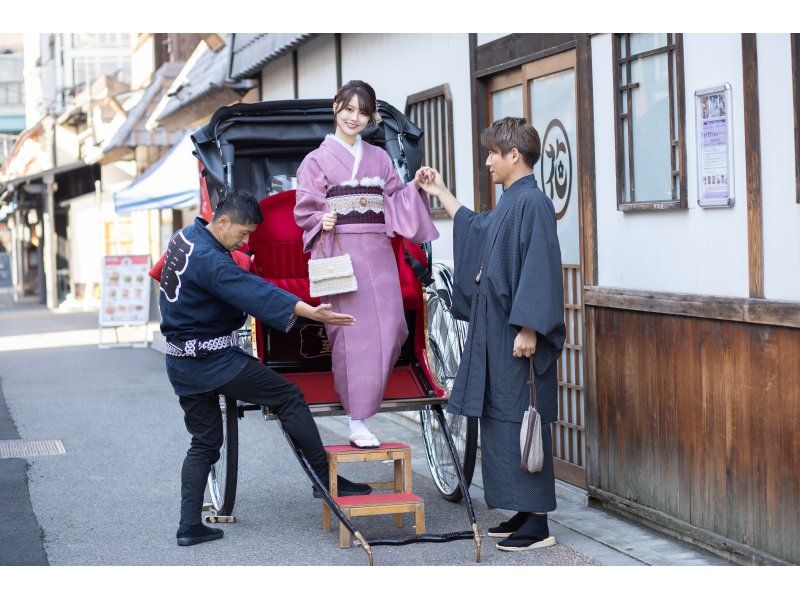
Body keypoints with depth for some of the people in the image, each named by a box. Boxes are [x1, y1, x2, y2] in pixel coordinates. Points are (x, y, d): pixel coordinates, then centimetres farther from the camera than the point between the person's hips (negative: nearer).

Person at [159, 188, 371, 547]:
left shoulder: (184, 236, 8)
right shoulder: (210, 261, -22)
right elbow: (253, 292, -33)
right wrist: (310, 312, -41)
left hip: (180, 364, 9)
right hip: (214, 360, -9)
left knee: (204, 443, 13)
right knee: (289, 398, 0)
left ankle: (189, 525, 8)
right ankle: (326, 479, 4)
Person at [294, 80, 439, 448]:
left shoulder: (379, 158, 18)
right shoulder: (318, 159, 7)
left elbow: (394, 204, 16)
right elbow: (305, 211, 4)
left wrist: (414, 187, -1)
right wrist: (322, 221, -16)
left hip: (378, 252, 4)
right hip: (340, 253, -4)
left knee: (391, 327, -6)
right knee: (353, 331, -9)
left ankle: (363, 395, 14)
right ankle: (357, 422, -6)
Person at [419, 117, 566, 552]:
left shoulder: (533, 202, -14)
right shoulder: (510, 203, 14)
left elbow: (539, 269, -20)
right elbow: (476, 229, 35)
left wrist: (528, 329, -23)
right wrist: (441, 193, 41)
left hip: (517, 336, -10)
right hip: (496, 330, 10)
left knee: (520, 420, -6)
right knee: (500, 419, 12)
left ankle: (537, 525, -1)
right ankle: (524, 513, 20)